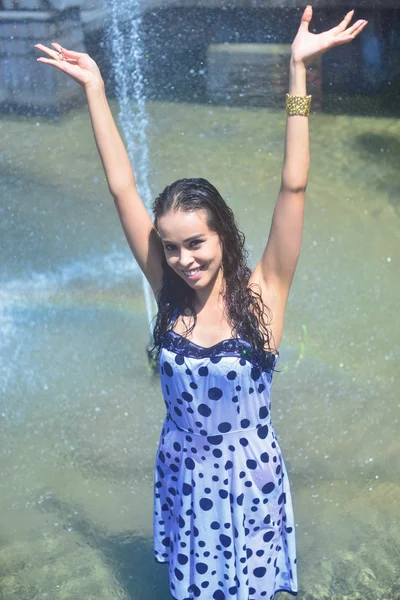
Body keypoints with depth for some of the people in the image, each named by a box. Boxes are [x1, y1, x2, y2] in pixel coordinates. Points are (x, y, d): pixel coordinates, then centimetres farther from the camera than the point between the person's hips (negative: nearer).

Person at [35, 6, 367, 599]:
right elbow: (122, 188, -10)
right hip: (182, 477, 3)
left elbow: (294, 186, -25)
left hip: (249, 478, -2)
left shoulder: (262, 294, -17)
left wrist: (299, 68, -29)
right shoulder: (170, 293, -10)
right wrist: (94, 89, -9)